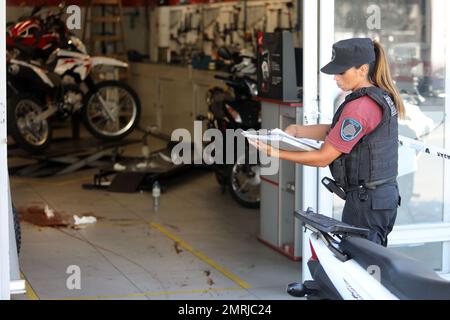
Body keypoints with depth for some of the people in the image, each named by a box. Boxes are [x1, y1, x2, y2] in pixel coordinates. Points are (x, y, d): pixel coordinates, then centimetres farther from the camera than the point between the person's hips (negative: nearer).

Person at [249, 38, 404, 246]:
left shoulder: (359, 107, -20)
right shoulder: (381, 97, 11)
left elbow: (324, 158, -15)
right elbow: (334, 131, 14)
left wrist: (277, 154, -12)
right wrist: (296, 130, 2)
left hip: (366, 201, -10)